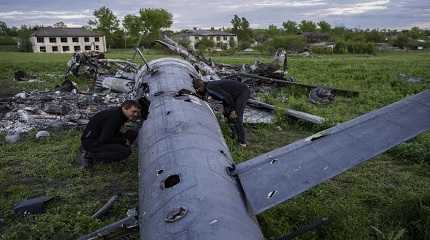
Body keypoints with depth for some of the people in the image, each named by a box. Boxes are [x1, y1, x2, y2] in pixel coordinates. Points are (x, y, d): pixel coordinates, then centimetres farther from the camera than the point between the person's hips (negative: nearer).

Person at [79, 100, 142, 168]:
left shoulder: (119, 114, 6)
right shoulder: (114, 117, -24)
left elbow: (114, 133, 19)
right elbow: (105, 139, -25)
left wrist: (125, 137, 1)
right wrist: (123, 141, -13)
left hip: (99, 139, 10)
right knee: (126, 151, -22)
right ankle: (88, 156, -14)